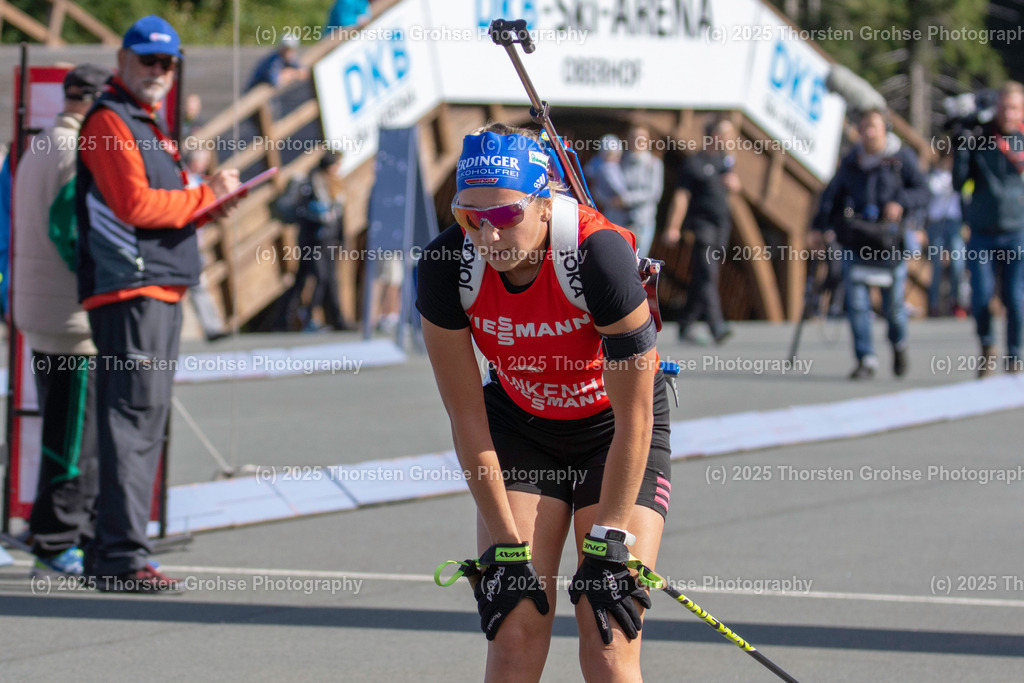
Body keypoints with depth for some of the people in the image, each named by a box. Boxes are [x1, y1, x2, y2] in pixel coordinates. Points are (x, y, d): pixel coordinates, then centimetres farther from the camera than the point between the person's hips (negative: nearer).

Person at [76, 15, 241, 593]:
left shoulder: (150, 126, 23)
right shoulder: (109, 122, -8)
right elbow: (134, 204, -18)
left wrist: (208, 205, 9)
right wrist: (205, 195, -11)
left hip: (163, 291, 10)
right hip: (129, 290, -10)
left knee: (144, 422, 12)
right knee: (135, 415, -14)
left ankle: (108, 551, 18)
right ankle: (123, 557, -16)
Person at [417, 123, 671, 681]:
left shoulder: (599, 254, -32)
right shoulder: (445, 266, -22)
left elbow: (634, 420, -22)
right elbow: (467, 416, -12)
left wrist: (607, 547, -19)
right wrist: (505, 549, -13)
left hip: (613, 428, -2)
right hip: (519, 421, 3)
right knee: (516, 637, -10)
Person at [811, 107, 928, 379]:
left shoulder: (902, 157, 2)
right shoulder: (851, 162, 11)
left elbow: (922, 191, -2)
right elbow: (832, 195, 18)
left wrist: (901, 203, -21)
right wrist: (820, 228, 8)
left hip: (890, 242, -3)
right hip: (855, 242, 3)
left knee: (892, 304, 1)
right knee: (856, 301, -8)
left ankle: (899, 344, 33)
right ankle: (866, 360, -3)